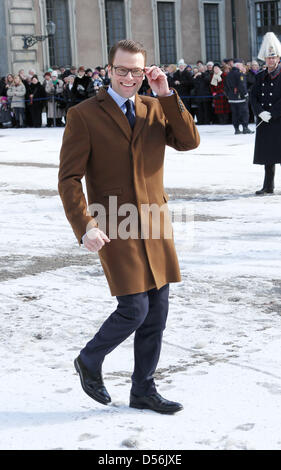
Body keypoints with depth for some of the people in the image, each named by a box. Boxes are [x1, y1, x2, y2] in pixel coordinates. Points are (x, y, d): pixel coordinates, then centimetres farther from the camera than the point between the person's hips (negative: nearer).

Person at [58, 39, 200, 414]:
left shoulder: (156, 108, 9)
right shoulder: (84, 115, -5)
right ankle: (89, 362, 18)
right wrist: (85, 226, -19)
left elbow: (189, 141, -5)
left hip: (155, 226, 5)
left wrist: (167, 94, -10)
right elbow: (69, 178, -8)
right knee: (134, 309, -9)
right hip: (115, 229, -5)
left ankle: (143, 390, 23)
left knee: (157, 312, 8)